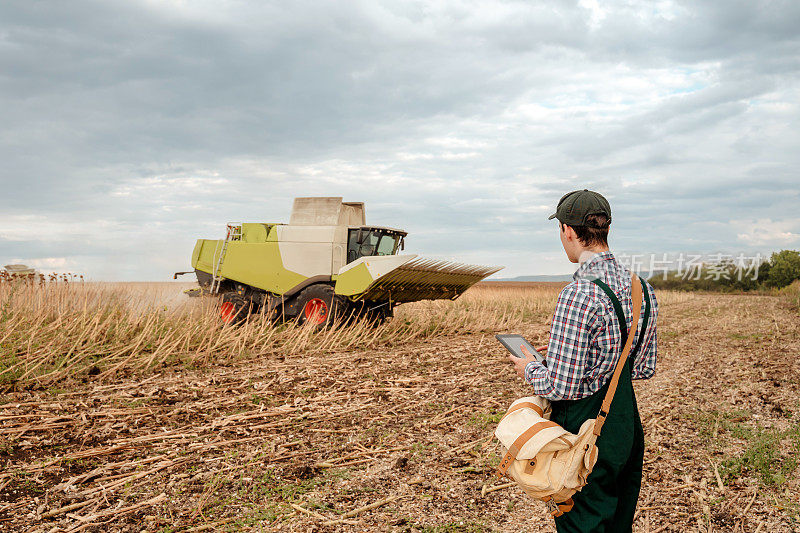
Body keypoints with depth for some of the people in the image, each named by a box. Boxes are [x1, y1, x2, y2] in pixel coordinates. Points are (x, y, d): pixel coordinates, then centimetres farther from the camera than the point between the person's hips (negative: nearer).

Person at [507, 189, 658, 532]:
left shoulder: (579, 294, -25)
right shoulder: (643, 289, 1)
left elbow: (560, 387, -24)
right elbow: (645, 370, 9)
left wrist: (529, 369, -4)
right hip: (628, 426, 8)